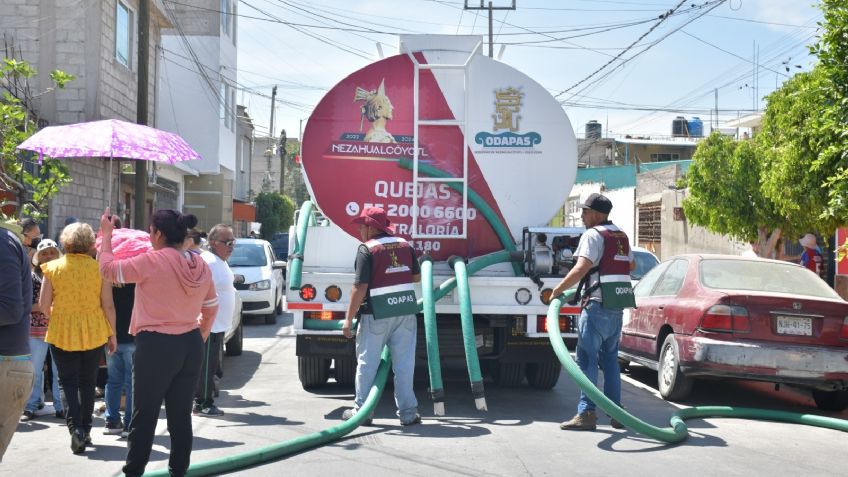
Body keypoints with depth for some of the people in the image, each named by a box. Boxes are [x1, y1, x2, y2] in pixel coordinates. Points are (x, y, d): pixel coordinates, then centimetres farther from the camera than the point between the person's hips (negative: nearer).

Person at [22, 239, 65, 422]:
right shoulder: (32, 276, 4)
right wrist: (41, 306, -14)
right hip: (37, 331, 0)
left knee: (60, 371, 2)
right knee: (35, 370, 4)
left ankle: (60, 406, 9)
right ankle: (31, 407, 11)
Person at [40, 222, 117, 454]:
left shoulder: (53, 268, -5)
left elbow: (44, 305, -4)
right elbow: (108, 306, -5)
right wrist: (112, 334, 6)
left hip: (61, 333, -1)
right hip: (94, 333, 1)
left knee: (69, 383, 8)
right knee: (88, 383, 16)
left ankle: (76, 427, -10)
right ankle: (85, 430, 21)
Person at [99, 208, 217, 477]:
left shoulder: (152, 261, -15)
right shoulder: (201, 266, 4)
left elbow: (108, 269, -6)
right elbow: (211, 309, 13)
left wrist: (106, 233, 5)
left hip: (156, 346, -6)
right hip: (191, 345, 6)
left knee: (144, 415, 4)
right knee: (181, 415, 11)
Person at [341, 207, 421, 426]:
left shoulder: (367, 249, -11)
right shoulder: (404, 245, 7)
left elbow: (360, 287, -16)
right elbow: (417, 276, 15)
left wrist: (349, 319, -11)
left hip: (377, 313, -5)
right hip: (406, 309, 5)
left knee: (367, 362, 8)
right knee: (404, 363, 8)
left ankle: (362, 410, 15)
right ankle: (407, 413, 9)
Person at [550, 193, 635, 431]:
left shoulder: (593, 234, -10)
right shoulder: (621, 236, 17)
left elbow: (581, 268, -20)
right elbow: (631, 264, 29)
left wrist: (558, 289, -13)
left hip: (598, 304, -8)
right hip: (617, 306, 8)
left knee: (587, 358, -6)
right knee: (610, 358, 14)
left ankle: (586, 412, -9)